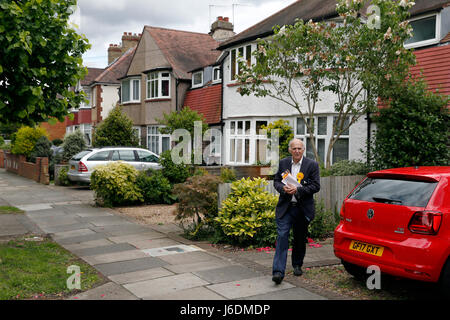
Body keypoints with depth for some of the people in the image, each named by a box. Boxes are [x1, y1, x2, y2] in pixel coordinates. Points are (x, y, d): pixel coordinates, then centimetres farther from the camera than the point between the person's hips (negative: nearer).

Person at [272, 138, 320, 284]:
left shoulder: (312, 165, -2)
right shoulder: (283, 163, 7)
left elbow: (316, 186, -6)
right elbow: (276, 181, 10)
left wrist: (298, 190, -18)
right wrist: (283, 188, -12)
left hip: (302, 209, -1)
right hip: (285, 207, 1)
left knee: (300, 238, 12)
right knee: (282, 236, -10)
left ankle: (297, 265, 33)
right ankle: (278, 271, -12)